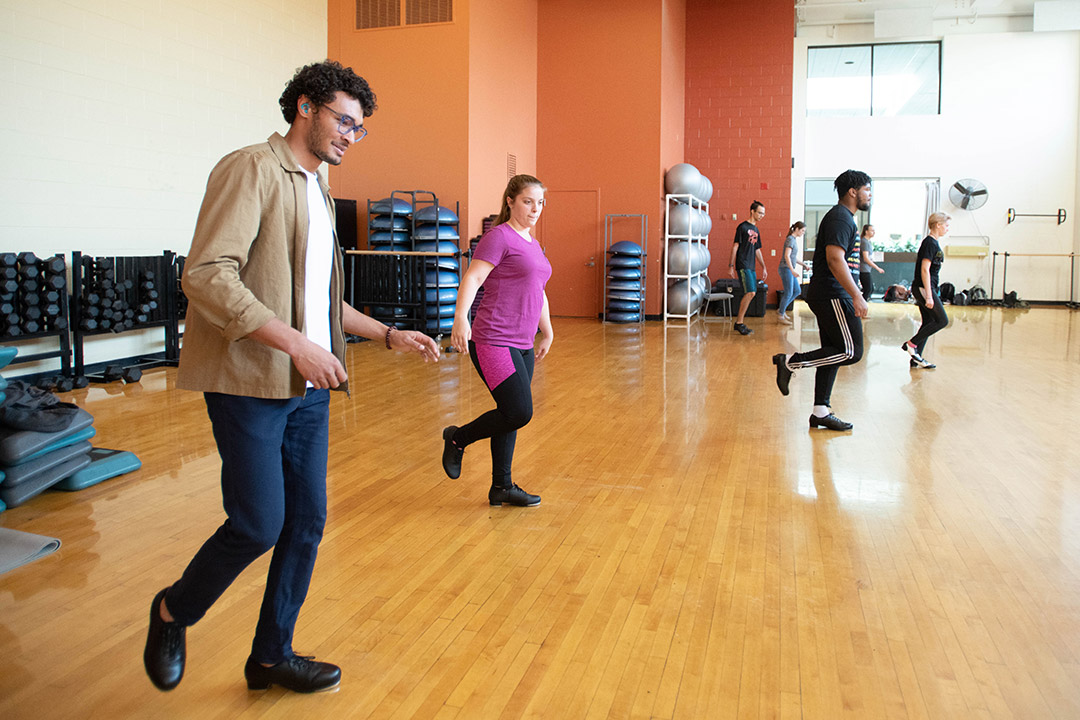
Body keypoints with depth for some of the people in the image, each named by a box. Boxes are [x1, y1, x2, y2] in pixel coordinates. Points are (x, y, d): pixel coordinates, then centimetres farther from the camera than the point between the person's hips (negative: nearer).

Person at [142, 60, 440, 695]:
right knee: (258, 525, -5)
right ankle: (173, 613, 25)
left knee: (306, 523, 9)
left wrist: (390, 335, 16)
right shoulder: (251, 170, -9)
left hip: (309, 387, 8)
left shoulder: (319, 192, 19)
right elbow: (207, 277, -20)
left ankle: (272, 655, 26)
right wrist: (296, 344, -24)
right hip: (251, 382, -8)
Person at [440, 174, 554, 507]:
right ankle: (458, 438, 11)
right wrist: (461, 318, -32)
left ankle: (502, 487, 22)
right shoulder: (499, 237, -8)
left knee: (512, 415, 11)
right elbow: (472, 278, -19)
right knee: (519, 413, -12)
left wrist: (547, 333, 29)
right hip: (494, 342, -9)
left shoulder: (532, 243, 18)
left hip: (522, 345, 9)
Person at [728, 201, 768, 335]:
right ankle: (739, 322, -8)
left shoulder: (756, 230, 19)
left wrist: (763, 267, 23)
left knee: (748, 295, 5)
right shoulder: (743, 227, -5)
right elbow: (735, 246, -8)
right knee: (750, 293, -16)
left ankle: (739, 322, 12)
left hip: (751, 267, 8)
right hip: (742, 265, -8)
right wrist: (731, 265, -13)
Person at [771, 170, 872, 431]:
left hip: (828, 295, 11)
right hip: (833, 296, -11)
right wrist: (856, 296, -26)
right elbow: (835, 259, -25)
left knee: (834, 352, 10)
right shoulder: (841, 218, -13)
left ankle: (821, 412, 14)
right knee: (851, 352, -9)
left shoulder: (843, 218, 20)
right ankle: (790, 362, -5)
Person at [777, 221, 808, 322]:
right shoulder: (790, 239, -13)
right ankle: (781, 315, 6)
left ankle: (781, 310, 17)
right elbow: (787, 256, -23)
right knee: (788, 293, -5)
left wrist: (803, 264, 12)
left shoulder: (794, 240, 15)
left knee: (796, 291, 11)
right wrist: (792, 270, -29)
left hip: (790, 269, 10)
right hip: (786, 269, -10)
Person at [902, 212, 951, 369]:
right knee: (942, 320, -9)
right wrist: (929, 296, -23)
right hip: (923, 288, -10)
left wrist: (932, 293, 23)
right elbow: (924, 270, -20)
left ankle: (916, 359, 12)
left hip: (927, 288, 10)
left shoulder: (934, 242, 17)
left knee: (929, 323, 9)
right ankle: (911, 344, -3)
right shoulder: (930, 243, -13)